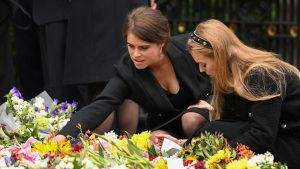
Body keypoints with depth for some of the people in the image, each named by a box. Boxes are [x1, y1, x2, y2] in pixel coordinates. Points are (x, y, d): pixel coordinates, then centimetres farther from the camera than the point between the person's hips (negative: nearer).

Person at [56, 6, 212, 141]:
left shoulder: (187, 48, -24)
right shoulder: (126, 73, -22)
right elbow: (98, 108, -33)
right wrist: (63, 135, -49)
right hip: (165, 127, 0)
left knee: (191, 120, -32)